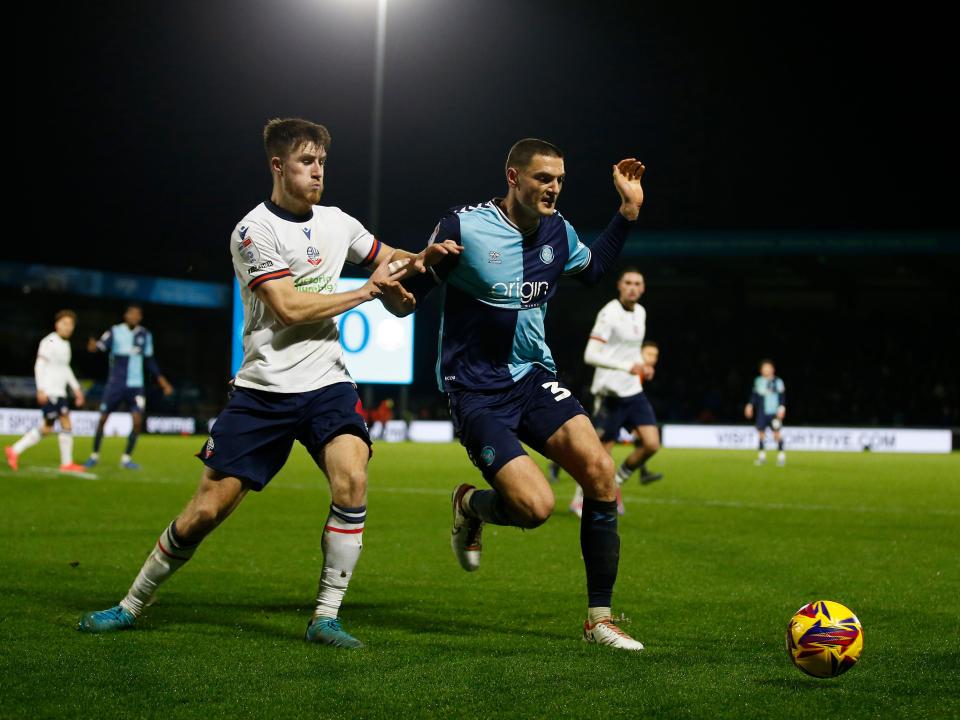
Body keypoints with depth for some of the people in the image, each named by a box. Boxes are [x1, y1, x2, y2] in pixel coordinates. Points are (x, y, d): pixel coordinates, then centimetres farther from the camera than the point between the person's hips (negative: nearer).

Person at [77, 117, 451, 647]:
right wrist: (367, 291, -11)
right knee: (207, 508, -4)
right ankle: (133, 604, 16)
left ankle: (325, 618, -13)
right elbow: (290, 308, -16)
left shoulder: (336, 222, 10)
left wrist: (422, 259, 4)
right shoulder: (254, 231, -8)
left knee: (351, 480, -23)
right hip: (263, 389, -4)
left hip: (326, 384, 4)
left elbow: (388, 260, 26)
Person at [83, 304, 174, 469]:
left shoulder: (145, 335, 8)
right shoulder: (115, 332, -4)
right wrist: (93, 347, -43)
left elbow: (149, 360, 18)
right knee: (103, 419, 1)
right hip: (115, 383, -2)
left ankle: (126, 458, 4)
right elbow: (101, 346, -20)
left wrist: (162, 381, 16)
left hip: (135, 386, 2)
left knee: (137, 421, -10)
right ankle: (94, 455, 19)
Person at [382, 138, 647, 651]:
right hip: (477, 392, -5)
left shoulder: (557, 231, 3)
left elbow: (591, 268, 26)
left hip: (534, 376, 5)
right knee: (536, 506, -22)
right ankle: (470, 505, 17)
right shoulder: (463, 228, -14)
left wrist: (628, 210, 16)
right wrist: (391, 289, -33)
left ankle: (599, 619, -4)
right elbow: (405, 302, -9)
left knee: (600, 471, -17)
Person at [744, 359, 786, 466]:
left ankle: (781, 456, -3)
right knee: (761, 433, 3)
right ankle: (761, 456, 13)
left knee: (777, 433, -9)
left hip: (774, 413, -3)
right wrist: (750, 405, 9)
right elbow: (754, 395, 16)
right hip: (761, 413, 3)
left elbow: (782, 397, -1)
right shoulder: (758, 381, 9)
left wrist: (781, 408, -9)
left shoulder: (778, 382, -1)